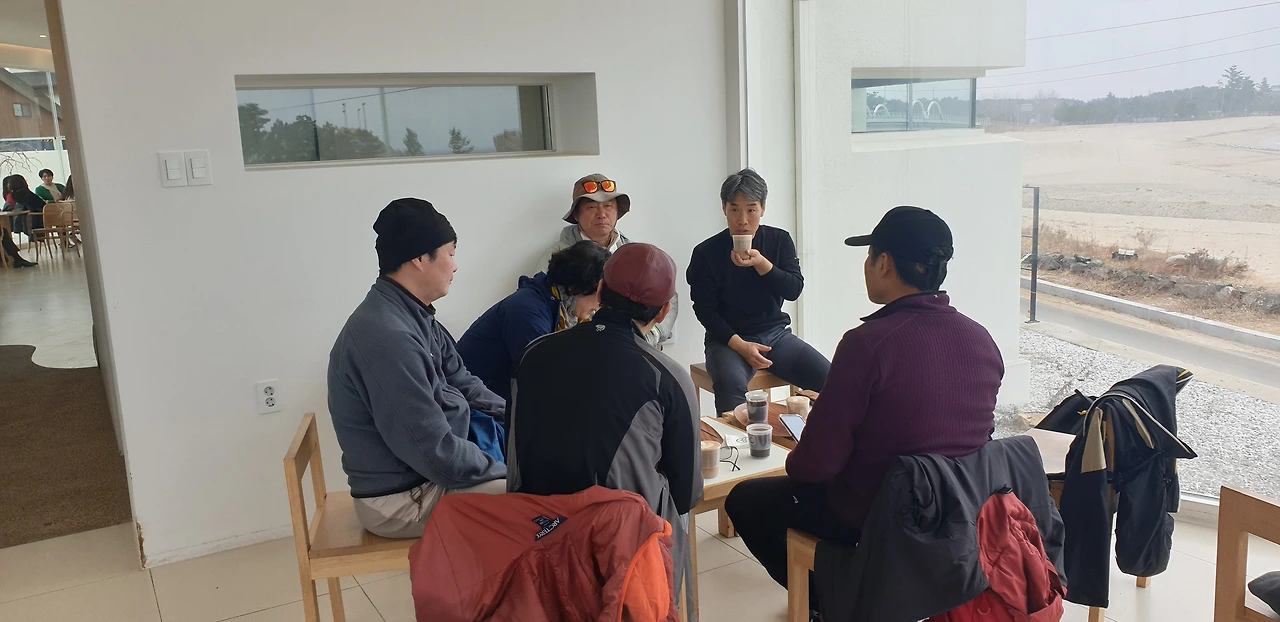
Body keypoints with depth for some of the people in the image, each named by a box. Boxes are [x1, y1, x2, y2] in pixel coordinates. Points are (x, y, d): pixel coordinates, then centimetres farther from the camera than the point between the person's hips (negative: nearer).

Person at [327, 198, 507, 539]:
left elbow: (460, 383, 13)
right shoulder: (387, 337, -29)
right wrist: (507, 472, -16)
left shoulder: (414, 315, 2)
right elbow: (433, 452, -28)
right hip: (403, 498, -10)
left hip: (429, 466, 10)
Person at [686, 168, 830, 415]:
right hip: (728, 339, -3)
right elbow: (705, 310, -6)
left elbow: (794, 289, -6)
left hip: (776, 334, 3)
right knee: (732, 386, -36)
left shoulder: (780, 240, 4)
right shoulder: (706, 253, -5)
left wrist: (761, 264, -22)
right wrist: (739, 345, -18)